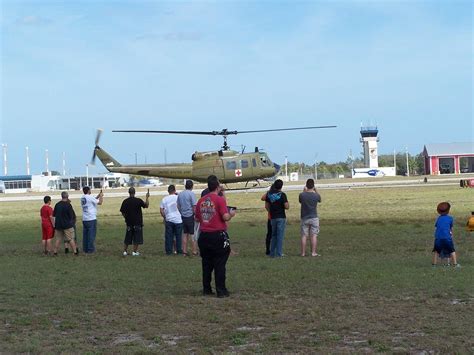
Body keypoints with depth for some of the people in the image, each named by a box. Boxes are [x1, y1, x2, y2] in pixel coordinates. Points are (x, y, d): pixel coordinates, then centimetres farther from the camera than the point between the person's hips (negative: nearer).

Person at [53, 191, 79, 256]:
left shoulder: (57, 205, 2)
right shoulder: (68, 205, -13)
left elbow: (54, 215, 10)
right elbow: (73, 216, -11)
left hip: (58, 225, 4)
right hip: (67, 225, -4)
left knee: (58, 239, 12)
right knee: (71, 239, 2)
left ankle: (55, 252, 12)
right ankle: (75, 252, 5)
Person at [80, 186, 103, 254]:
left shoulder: (82, 198, 10)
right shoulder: (89, 197, -13)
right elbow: (100, 202, -7)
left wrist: (98, 196, 21)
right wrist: (101, 196, 9)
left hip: (84, 219, 7)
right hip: (91, 219, -7)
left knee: (85, 235, 11)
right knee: (91, 234, -2)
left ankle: (85, 249, 14)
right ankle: (90, 249, -1)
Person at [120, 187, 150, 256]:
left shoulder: (125, 201, -1)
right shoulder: (138, 200, -10)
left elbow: (122, 212, 2)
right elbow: (146, 205, 2)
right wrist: (147, 197, 12)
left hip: (129, 222, 3)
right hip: (137, 222, -3)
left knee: (127, 238, 12)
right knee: (136, 238, 3)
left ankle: (125, 251, 15)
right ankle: (134, 251, 3)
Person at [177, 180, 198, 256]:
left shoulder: (180, 194, 9)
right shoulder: (191, 194, -9)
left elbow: (178, 206, 14)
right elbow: (194, 206, -14)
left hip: (183, 217, 6)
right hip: (190, 216, -6)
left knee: (185, 234, 12)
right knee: (193, 235, -1)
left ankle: (184, 251, 13)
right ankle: (194, 251, -2)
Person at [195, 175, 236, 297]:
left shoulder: (201, 200, 6)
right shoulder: (220, 199, -10)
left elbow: (197, 218, 12)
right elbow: (225, 217, -16)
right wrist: (231, 214, 4)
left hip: (204, 236, 5)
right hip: (218, 236, -5)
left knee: (206, 264, 13)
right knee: (220, 264, 0)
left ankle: (206, 289, 16)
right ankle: (221, 290, 1)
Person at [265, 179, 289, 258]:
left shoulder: (269, 194, 5)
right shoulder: (282, 194, -12)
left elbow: (266, 206, 10)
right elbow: (287, 206, -16)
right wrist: (288, 204, 5)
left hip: (273, 217, 5)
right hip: (281, 217, -5)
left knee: (274, 235, 16)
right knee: (280, 235, -1)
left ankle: (272, 253, 15)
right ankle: (279, 253, -2)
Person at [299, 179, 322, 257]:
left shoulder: (302, 195, -9)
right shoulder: (316, 195, -9)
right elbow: (319, 200, 14)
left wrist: (304, 191, 15)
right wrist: (315, 191, 17)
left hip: (304, 218, 1)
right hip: (314, 218, -1)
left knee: (304, 236, 6)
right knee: (314, 236, 2)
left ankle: (303, 253, 8)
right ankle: (313, 252, 0)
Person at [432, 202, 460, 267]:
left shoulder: (438, 218, 11)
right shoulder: (450, 218, 4)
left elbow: (436, 227, 14)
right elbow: (451, 228, 13)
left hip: (438, 237, 2)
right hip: (447, 237, -2)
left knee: (436, 251, 16)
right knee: (452, 251, 9)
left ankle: (434, 264, 13)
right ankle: (455, 264, 7)